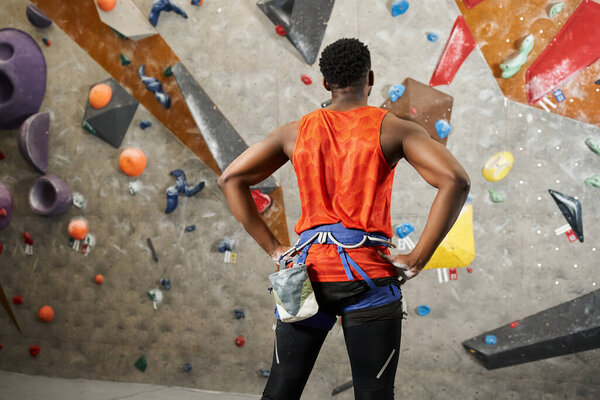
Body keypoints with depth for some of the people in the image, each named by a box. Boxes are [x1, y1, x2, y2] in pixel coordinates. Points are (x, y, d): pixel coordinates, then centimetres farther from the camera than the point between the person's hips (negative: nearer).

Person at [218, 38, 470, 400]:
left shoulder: (296, 132, 9)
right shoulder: (393, 129, 0)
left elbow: (231, 179, 11)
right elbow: (455, 181, -12)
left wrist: (272, 248, 8)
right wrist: (417, 260, -9)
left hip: (308, 272, 3)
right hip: (369, 276, -3)